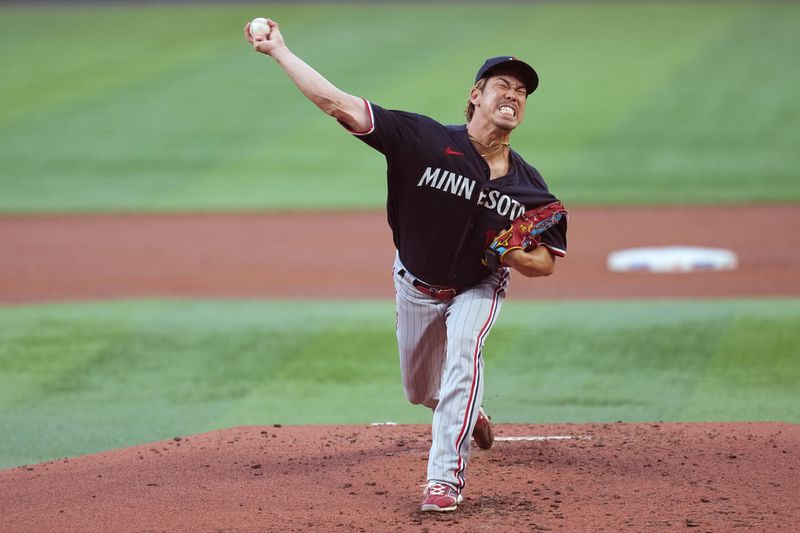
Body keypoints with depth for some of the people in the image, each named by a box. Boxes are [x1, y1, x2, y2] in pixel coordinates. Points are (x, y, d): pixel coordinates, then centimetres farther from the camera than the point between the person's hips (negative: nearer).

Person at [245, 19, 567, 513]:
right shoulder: (426, 140, -28)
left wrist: (512, 253, -33)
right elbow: (339, 104, -31)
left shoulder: (529, 186, -21)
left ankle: (446, 478, -25)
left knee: (463, 358, -29)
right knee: (421, 390, 17)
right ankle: (470, 414, 54)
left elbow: (546, 263, -10)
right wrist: (279, 51, -33)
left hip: (479, 288, -1)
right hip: (416, 285, 1)